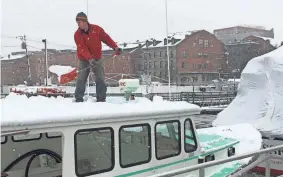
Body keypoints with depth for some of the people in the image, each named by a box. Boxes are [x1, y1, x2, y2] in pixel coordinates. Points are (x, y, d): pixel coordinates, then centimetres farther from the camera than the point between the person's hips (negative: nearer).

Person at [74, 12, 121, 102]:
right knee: (81, 80, -5)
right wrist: (89, 59, -35)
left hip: (97, 59, 0)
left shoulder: (97, 29, -9)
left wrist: (115, 47, -15)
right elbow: (82, 48, -21)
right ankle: (78, 99, 3)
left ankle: (101, 99, 4)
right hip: (84, 60, 0)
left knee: (100, 79, -2)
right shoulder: (77, 34, -11)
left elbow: (106, 38, -4)